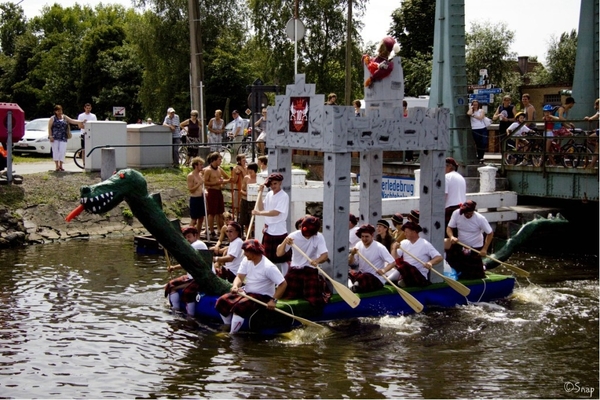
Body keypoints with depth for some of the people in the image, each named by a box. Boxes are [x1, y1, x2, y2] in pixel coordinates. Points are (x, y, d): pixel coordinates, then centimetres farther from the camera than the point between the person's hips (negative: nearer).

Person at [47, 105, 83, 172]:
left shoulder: (65, 117, 13)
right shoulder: (52, 118, 5)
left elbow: (72, 121, 5)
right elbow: (49, 127, 1)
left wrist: (79, 122, -9)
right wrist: (50, 136, -10)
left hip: (63, 138, 2)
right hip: (55, 138, -2)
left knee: (62, 151, -5)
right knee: (56, 151, -4)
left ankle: (60, 166, 4)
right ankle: (56, 166, 0)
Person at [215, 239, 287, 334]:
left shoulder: (268, 267, -21)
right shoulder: (246, 261, -1)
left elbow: (283, 284, -21)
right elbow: (240, 277, -2)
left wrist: (274, 300, -28)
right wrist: (235, 286, -26)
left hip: (262, 297, -7)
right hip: (246, 292, 7)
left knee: (240, 306, -33)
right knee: (222, 301, -10)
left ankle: (232, 335, -20)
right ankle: (228, 327, 10)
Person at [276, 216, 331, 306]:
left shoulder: (319, 237, -12)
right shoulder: (293, 236, -9)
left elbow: (325, 255, -21)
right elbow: (279, 254, -11)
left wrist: (317, 261, -43)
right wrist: (284, 242, -31)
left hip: (310, 270, -2)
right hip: (295, 269, 2)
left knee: (315, 301, -17)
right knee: (285, 297, -7)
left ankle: (320, 286, 18)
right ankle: (301, 288, 25)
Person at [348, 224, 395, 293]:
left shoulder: (379, 247, -14)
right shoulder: (359, 245, 3)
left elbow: (392, 262, -18)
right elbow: (350, 264, 6)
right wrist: (352, 254, -15)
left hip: (377, 279, -5)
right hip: (361, 274, 5)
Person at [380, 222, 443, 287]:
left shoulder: (425, 244, -4)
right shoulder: (404, 243, 11)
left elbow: (439, 257, -10)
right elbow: (395, 259, 3)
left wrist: (430, 262, -30)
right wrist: (394, 249, -17)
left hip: (420, 276, -5)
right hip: (406, 274, 5)